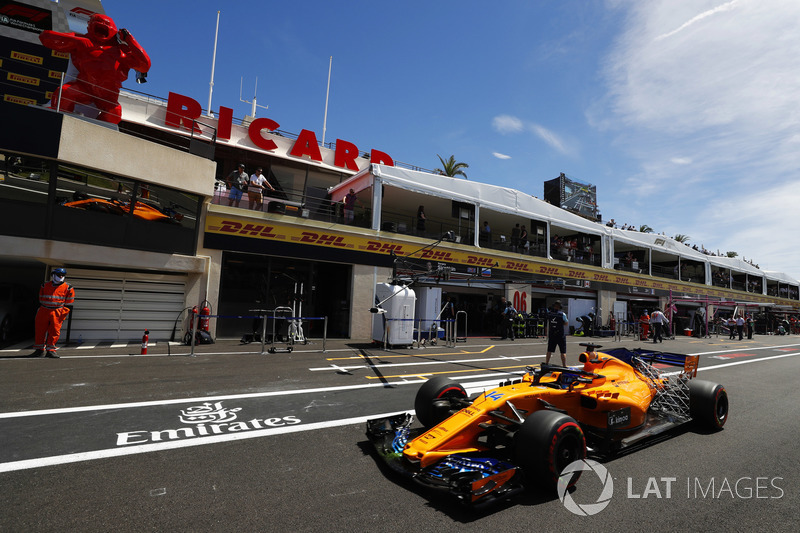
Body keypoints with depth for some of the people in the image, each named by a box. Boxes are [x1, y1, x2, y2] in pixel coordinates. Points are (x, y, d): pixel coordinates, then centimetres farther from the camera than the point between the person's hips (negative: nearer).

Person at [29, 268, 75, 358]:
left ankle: (50, 350, 5)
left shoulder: (68, 288, 4)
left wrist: (64, 313, -3)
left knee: (54, 331, -4)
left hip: (57, 313, -2)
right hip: (43, 311, 2)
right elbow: (41, 299, 19)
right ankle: (40, 350, 17)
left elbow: (69, 302, 3)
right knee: (40, 330, 6)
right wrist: (40, 308, 13)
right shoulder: (45, 285, 12)